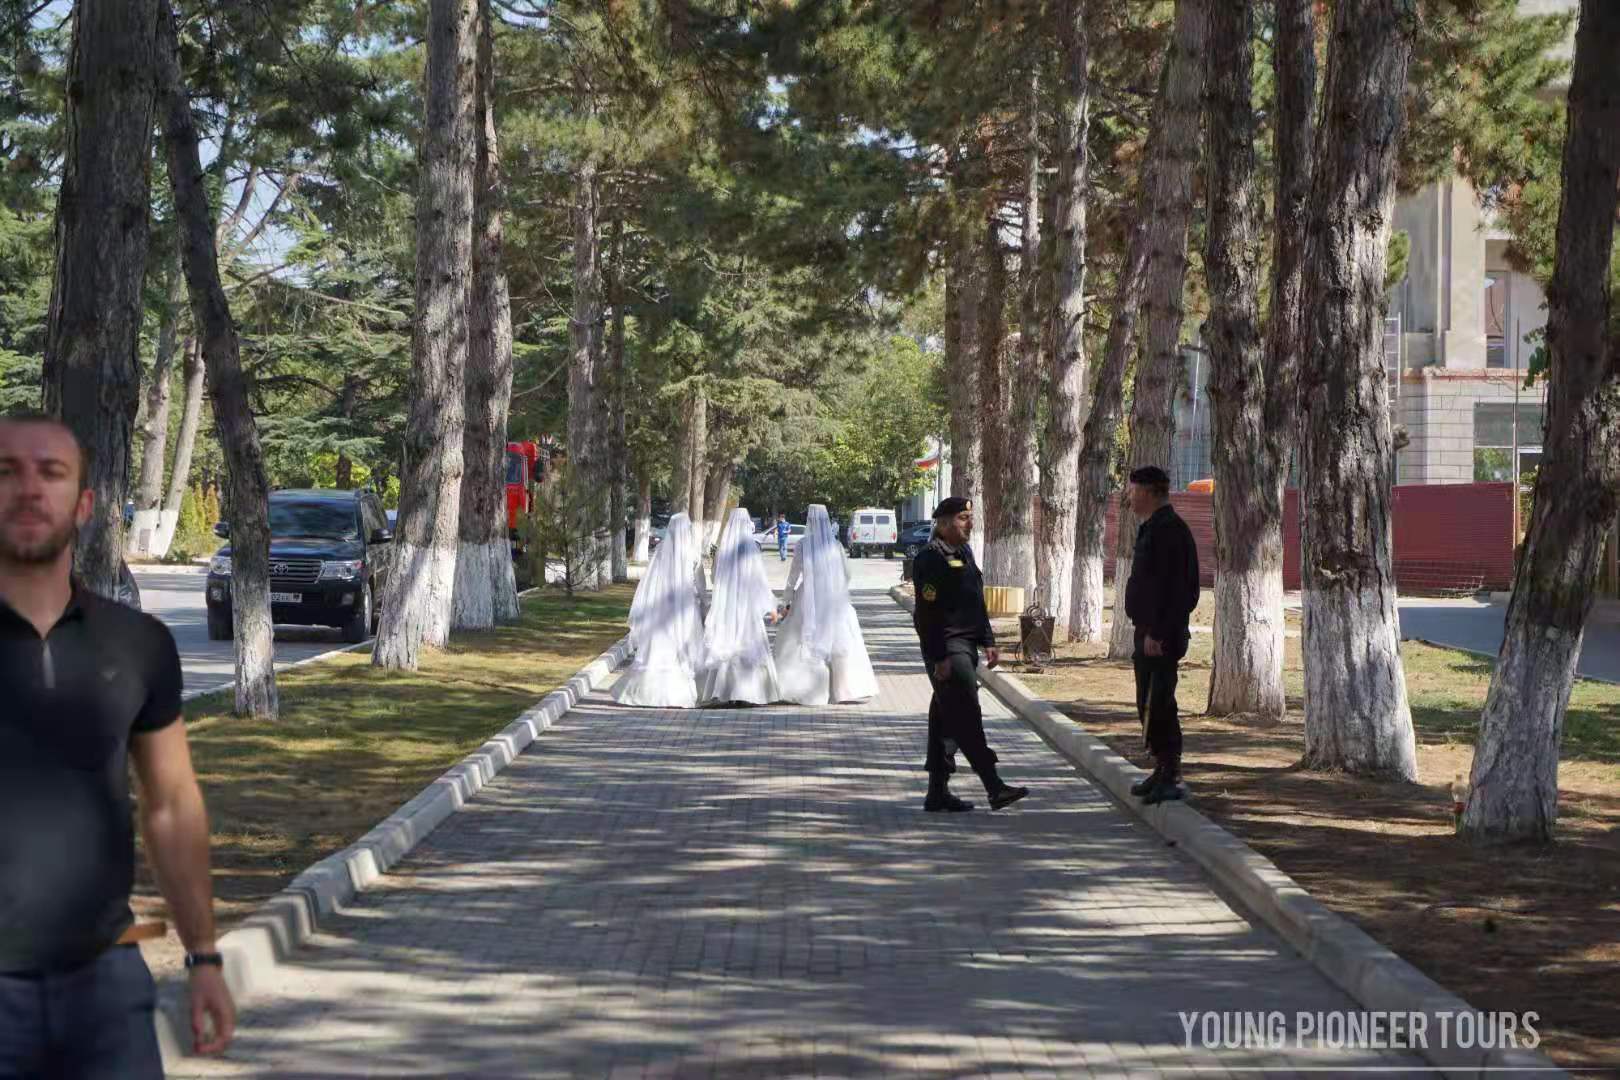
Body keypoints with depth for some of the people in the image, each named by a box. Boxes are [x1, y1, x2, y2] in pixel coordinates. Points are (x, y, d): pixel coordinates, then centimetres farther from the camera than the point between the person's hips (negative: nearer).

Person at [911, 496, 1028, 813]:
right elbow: (928, 613, -18)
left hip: (966, 647, 10)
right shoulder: (930, 559, -14)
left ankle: (938, 792, 16)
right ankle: (995, 789, -15)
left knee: (946, 719, 12)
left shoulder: (964, 554, 17)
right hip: (947, 649, -10)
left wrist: (987, 642, 20)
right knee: (968, 718, -12)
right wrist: (939, 658, -21)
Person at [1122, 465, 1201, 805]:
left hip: (1159, 635, -11)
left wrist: (1155, 633, -25)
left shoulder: (1166, 529, -16)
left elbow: (1167, 586, -23)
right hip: (1152, 631, 11)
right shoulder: (1154, 528, 18)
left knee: (1156, 704, -10)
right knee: (1150, 703, 16)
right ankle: (1165, 771, 23)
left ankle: (1170, 777, -7)